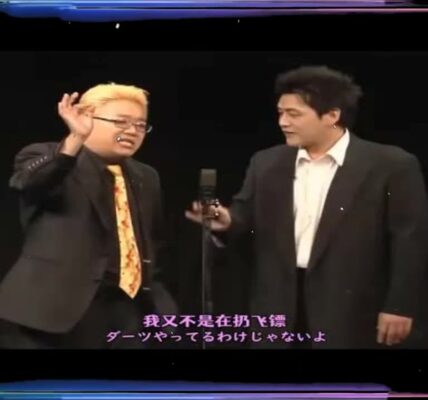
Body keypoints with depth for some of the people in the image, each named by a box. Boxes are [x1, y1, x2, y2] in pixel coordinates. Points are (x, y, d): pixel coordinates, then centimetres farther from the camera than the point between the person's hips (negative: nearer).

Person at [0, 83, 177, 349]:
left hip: (129, 310, 6)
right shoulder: (44, 158, -1)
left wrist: (152, 285, 11)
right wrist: (75, 139, -35)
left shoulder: (146, 177, 17)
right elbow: (28, 183, -24)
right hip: (55, 306, -5)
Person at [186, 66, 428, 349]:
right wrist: (227, 221, -13)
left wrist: (399, 307, -10)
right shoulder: (267, 163, 8)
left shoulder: (392, 165, -6)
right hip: (278, 309, 4)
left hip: (350, 312, -4)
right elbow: (246, 215, 10)